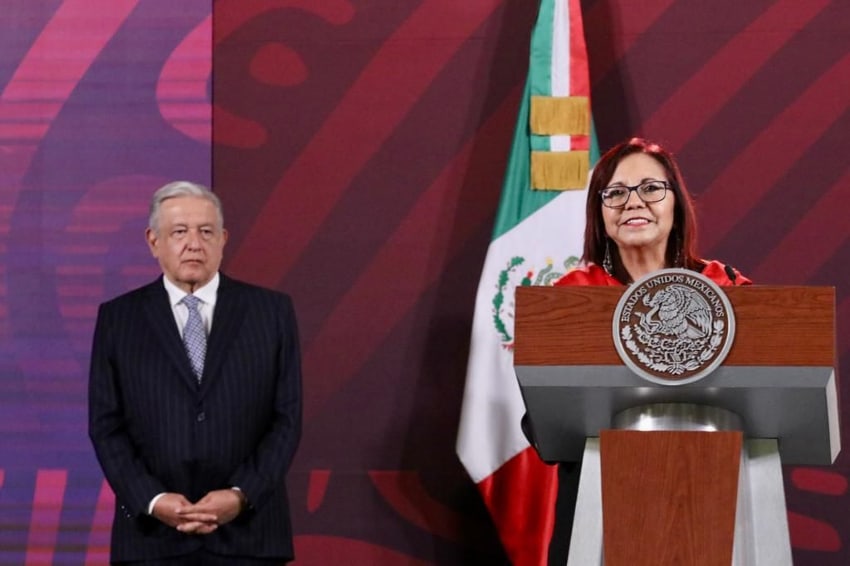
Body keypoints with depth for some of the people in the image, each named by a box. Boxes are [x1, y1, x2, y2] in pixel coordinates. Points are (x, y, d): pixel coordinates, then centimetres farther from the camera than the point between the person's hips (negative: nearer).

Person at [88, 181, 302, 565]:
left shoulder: (271, 311, 5)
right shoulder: (118, 318, 5)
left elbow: (287, 418, 2)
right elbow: (106, 426, 2)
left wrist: (241, 496, -11)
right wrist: (152, 501, -12)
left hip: (248, 532, 0)